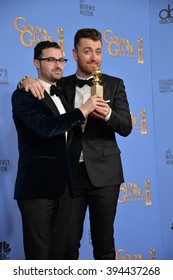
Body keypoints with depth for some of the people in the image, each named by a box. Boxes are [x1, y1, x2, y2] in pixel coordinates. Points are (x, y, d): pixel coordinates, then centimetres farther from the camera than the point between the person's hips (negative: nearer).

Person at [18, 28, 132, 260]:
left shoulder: (114, 84, 4)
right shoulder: (62, 85, 9)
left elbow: (126, 128, -2)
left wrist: (107, 113, -23)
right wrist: (29, 81, -10)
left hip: (103, 173, -1)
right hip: (70, 173, 1)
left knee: (104, 241, 5)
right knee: (68, 242, 5)